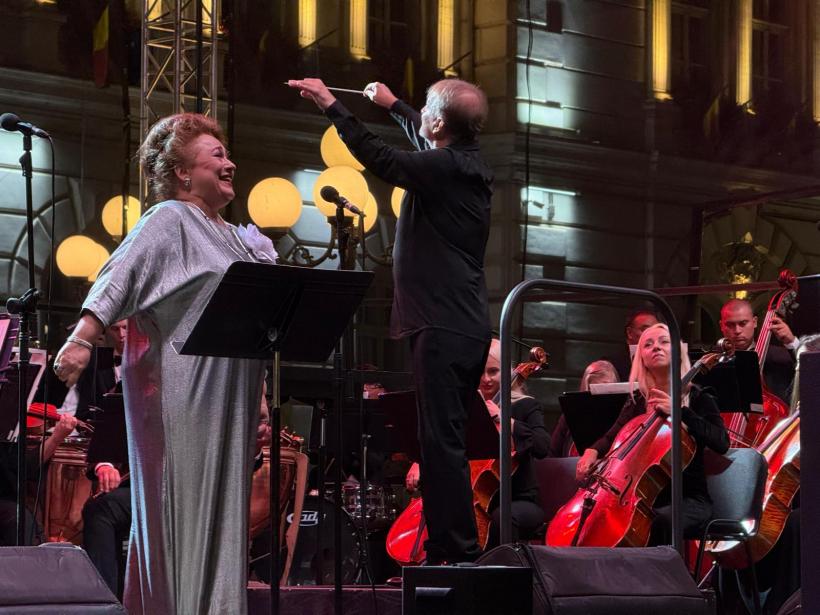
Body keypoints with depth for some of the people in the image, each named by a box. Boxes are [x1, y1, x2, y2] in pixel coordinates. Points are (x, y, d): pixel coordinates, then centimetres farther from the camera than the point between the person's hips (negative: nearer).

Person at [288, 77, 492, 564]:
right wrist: (393, 104, 48)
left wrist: (331, 104, -1)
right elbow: (427, 140, 34)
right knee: (446, 439, 13)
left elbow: (378, 157, -12)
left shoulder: (443, 168, -14)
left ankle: (456, 551, -12)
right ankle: (450, 547, 17)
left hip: (443, 328, -10)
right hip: (467, 326, 10)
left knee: (443, 440, -10)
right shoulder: (469, 163, 13)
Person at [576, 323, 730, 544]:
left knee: (661, 520, -37)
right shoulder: (637, 400, 12)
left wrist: (679, 410, -23)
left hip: (690, 500, -4)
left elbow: (721, 443, -14)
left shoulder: (697, 397, 0)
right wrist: (593, 451, -12)